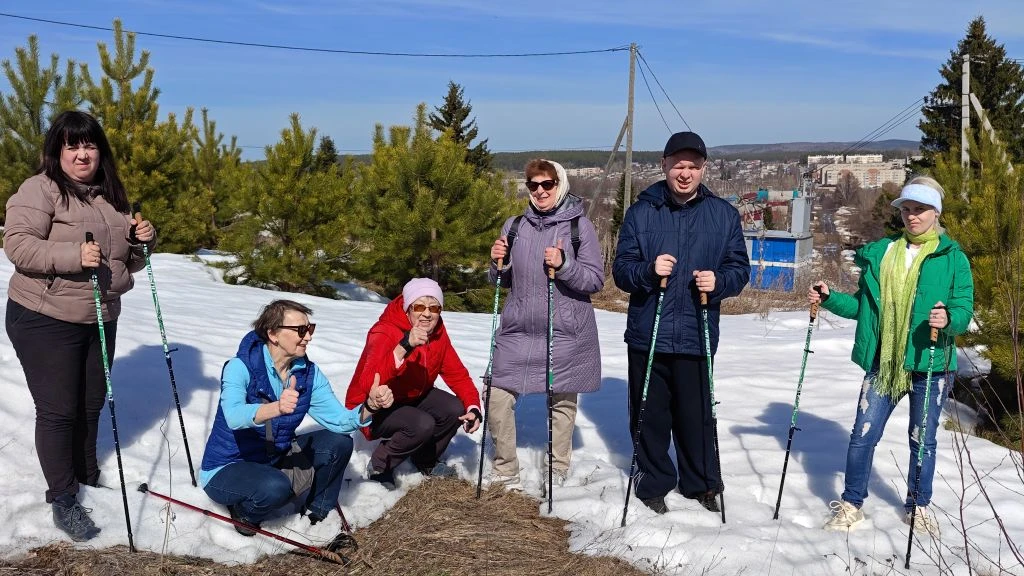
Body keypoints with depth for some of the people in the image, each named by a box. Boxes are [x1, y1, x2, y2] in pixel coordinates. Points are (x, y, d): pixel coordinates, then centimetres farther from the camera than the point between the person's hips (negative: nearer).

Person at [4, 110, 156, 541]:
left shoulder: (111, 197, 11)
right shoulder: (39, 190, -10)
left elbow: (128, 263, 17)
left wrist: (143, 241, -3)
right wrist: (74, 255, -30)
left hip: (100, 319, 7)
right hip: (45, 320, -6)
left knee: (91, 405, 18)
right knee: (58, 411, 0)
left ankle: (87, 476, 37)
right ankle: (62, 499, 12)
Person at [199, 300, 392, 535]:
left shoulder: (309, 373, -6)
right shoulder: (241, 367, -22)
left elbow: (339, 420, -14)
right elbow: (234, 416, -41)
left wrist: (369, 406, -34)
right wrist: (275, 408, -60)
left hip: (274, 460, 6)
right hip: (226, 469, -6)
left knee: (338, 443, -11)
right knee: (275, 487, -35)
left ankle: (317, 513, 11)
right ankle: (244, 512, 0)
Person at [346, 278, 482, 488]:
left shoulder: (437, 332, -8)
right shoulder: (385, 334, -31)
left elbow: (456, 373, -2)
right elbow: (368, 386, -46)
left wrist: (473, 407, -20)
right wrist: (404, 347, -57)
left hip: (412, 397, 7)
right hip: (373, 408, -7)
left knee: (456, 410, -14)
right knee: (422, 424, -30)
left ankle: (426, 461, 14)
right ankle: (379, 466, -3)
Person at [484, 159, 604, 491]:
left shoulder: (580, 226, -4)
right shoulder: (515, 225, 7)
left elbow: (596, 280, -7)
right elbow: (503, 282, 14)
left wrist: (564, 265, -22)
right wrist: (497, 264, -7)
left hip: (565, 334, -3)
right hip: (518, 330, 3)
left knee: (562, 402, 8)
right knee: (497, 398, 0)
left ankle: (557, 470, 27)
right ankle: (505, 470, 18)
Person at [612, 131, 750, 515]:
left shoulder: (724, 215, 6)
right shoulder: (641, 212, 3)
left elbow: (740, 268, 8)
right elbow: (620, 270, 2)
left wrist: (719, 281, -13)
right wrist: (648, 271, -19)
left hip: (696, 337, 0)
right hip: (646, 335, 0)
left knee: (697, 416, 7)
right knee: (650, 416, 8)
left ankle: (702, 483, 27)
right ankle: (654, 483, 25)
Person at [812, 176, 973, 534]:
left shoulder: (952, 258, -1)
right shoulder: (881, 253, 8)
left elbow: (964, 310, -6)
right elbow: (863, 305, 12)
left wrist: (948, 320, -27)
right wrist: (829, 299, -3)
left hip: (929, 365, -2)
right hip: (883, 364, 2)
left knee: (922, 440, 12)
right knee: (863, 436, 1)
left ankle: (919, 507, 31)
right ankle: (851, 505, 17)